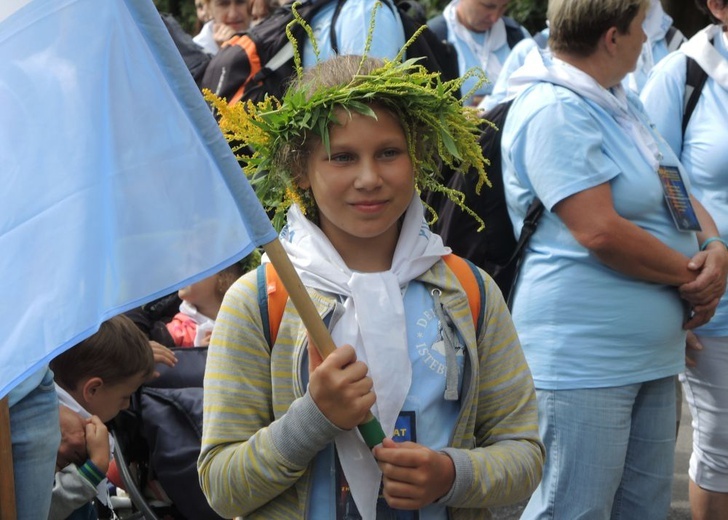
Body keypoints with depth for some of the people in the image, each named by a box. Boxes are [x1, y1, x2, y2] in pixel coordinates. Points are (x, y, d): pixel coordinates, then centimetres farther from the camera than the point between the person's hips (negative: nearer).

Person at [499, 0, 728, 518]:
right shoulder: (554, 110, -17)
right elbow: (600, 231, -24)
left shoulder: (621, 101, 15)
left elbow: (675, 190, 17)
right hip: (582, 360, -10)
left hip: (651, 355, 10)